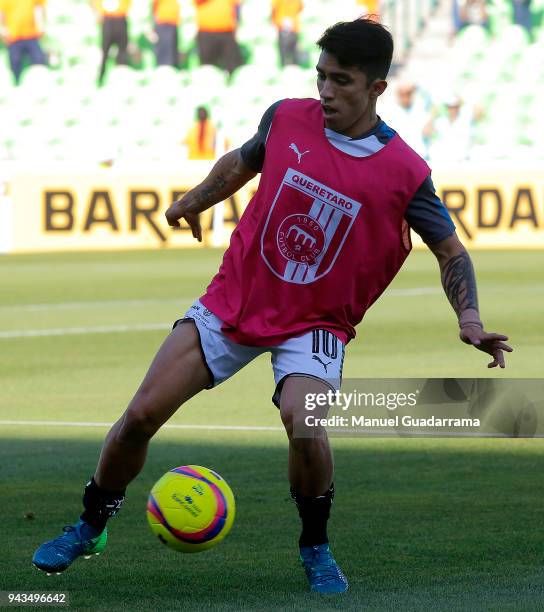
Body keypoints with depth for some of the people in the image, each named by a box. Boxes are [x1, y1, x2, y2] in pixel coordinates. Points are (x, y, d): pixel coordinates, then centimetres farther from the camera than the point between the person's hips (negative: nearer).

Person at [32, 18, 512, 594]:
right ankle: (90, 526, 22)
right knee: (141, 415, -2)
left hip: (314, 324, -3)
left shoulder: (405, 173, -14)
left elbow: (450, 250, -1)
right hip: (233, 301, 3)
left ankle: (315, 547, -1)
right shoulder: (286, 118, -7)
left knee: (305, 429, -29)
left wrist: (469, 319, -16)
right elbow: (241, 162, 16)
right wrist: (194, 201, 31)